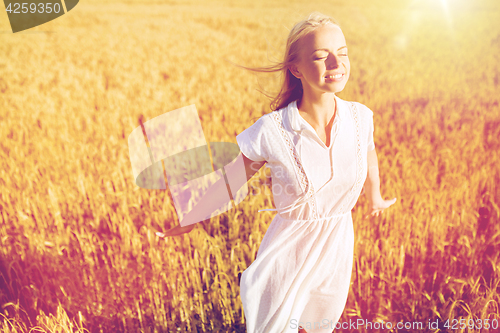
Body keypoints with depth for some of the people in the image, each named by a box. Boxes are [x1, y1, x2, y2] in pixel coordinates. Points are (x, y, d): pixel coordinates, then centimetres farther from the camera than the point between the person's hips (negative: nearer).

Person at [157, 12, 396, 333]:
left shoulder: (360, 117, -12)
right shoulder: (271, 131, -24)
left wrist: (375, 198, 27)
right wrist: (192, 219, 3)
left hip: (338, 246, 4)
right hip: (289, 249, -3)